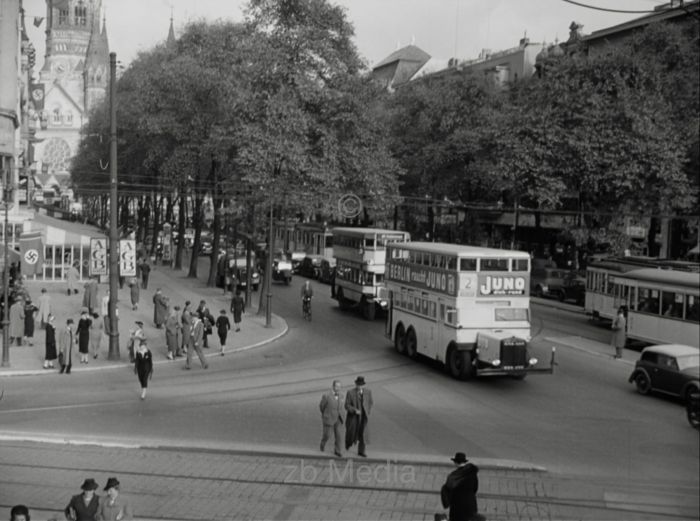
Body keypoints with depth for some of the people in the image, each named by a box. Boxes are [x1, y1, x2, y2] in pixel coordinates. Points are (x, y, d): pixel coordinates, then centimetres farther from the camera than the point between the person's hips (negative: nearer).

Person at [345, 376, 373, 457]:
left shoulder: (368, 392, -1)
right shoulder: (350, 393, -10)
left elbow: (370, 403, 14)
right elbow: (347, 405, -9)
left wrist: (368, 412, 2)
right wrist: (355, 410, -23)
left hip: (363, 417, 2)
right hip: (353, 416, -2)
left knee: (363, 434, -4)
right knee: (352, 432, 7)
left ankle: (361, 451, 7)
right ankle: (348, 442, 40)